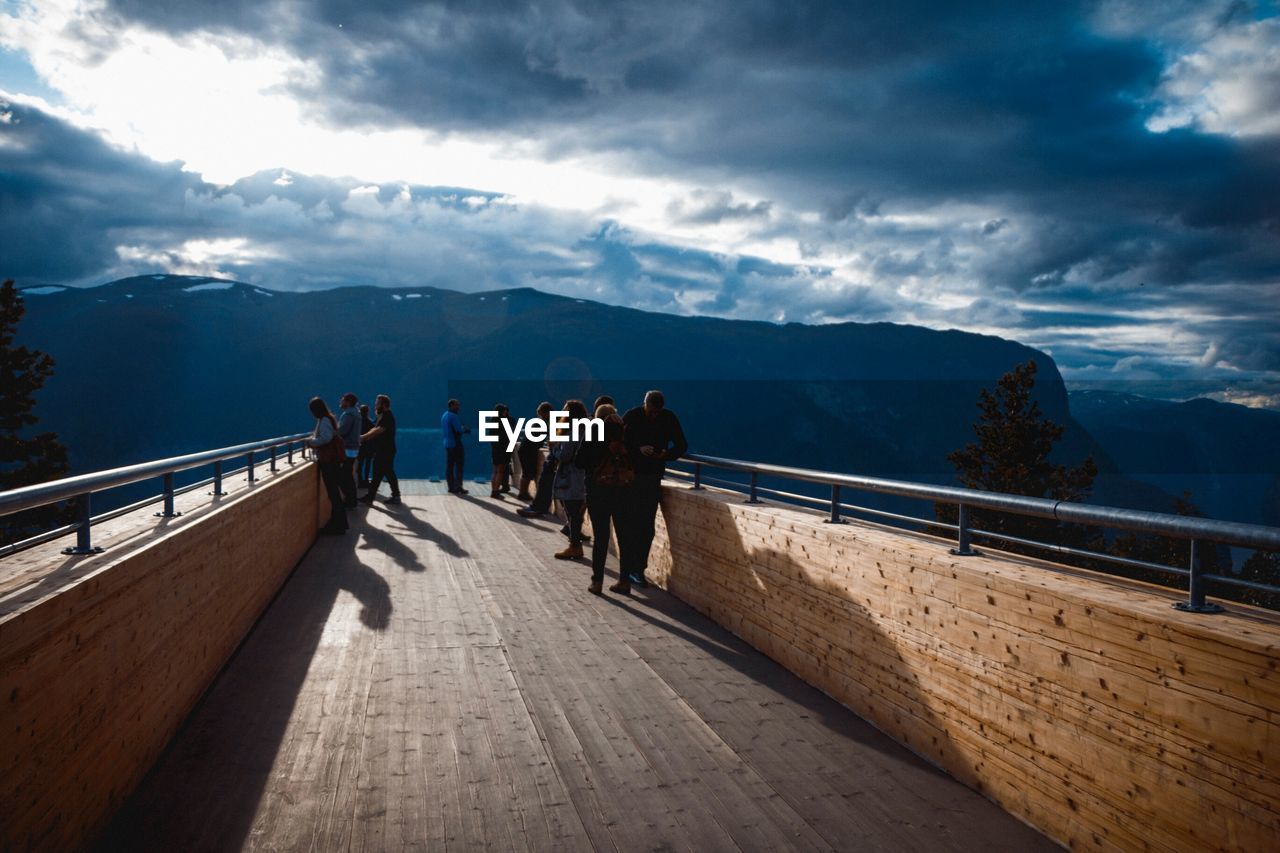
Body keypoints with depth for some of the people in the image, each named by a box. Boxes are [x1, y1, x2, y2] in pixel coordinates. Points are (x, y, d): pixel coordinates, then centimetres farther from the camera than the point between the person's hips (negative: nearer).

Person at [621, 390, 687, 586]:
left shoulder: (670, 418, -1)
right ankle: (628, 568, 6)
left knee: (647, 526, 1)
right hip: (631, 476, -2)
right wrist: (639, 449, -25)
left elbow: (681, 445, 5)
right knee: (629, 524, -2)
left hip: (653, 477, 2)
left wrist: (666, 454, -16)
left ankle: (637, 569, 9)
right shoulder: (632, 417, -8)